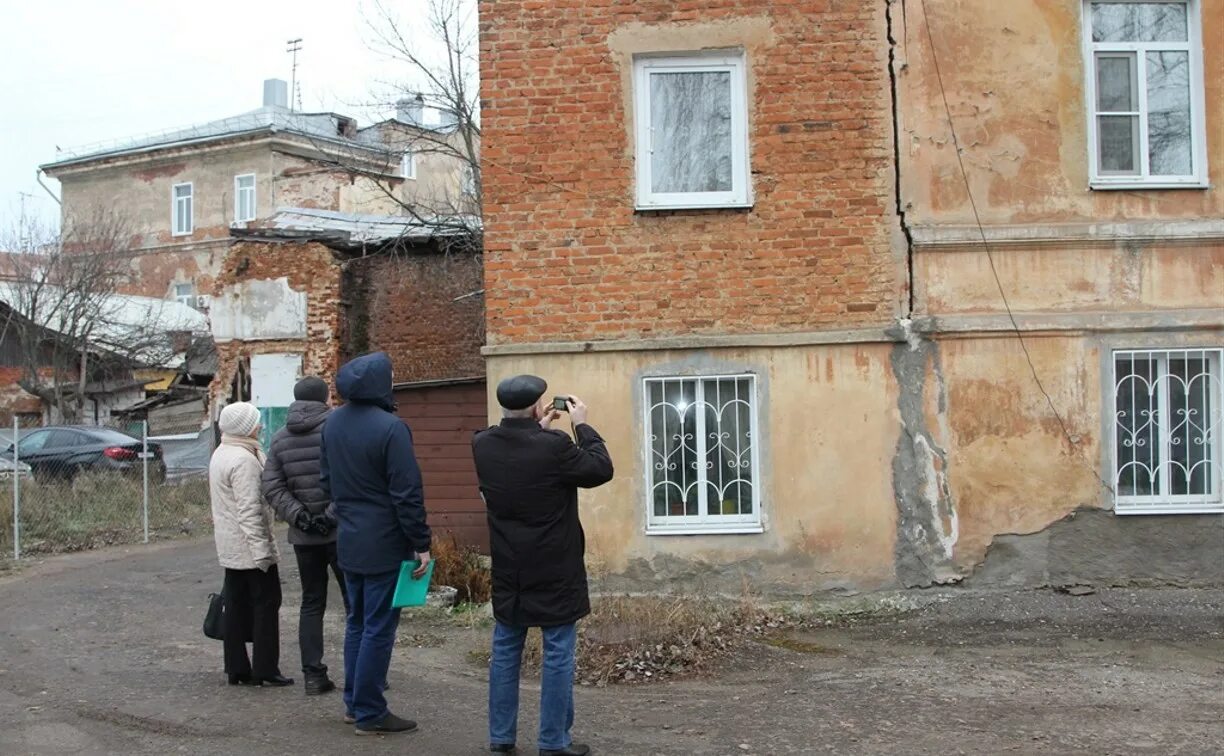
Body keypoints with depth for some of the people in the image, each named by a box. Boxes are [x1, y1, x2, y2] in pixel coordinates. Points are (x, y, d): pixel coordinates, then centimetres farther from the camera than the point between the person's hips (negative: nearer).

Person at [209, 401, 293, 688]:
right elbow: (249, 509, -23)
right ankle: (265, 670, 0)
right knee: (266, 603, -2)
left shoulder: (220, 454, 13)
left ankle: (237, 668, 15)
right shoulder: (244, 459, -19)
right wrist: (261, 549, -23)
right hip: (250, 545, -10)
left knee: (236, 605, 11)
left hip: (229, 546, 10)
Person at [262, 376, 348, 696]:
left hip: (303, 536, 5)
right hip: (340, 531, -4)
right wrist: (334, 512, -16)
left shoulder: (279, 439, 7)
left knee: (311, 603, 12)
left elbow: (272, 488, 1)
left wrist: (298, 515, -7)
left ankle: (313, 674, 10)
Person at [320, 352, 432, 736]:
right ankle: (369, 713, 7)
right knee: (378, 629, 1)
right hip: (384, 544, -8)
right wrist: (421, 543, -13)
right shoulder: (389, 427, -20)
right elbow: (407, 493, -19)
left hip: (349, 542, 8)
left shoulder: (332, 423, 5)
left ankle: (354, 702, 26)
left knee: (357, 622, 18)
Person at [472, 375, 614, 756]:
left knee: (505, 652, 14)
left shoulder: (482, 445, -4)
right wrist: (582, 425, 0)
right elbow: (601, 469, -8)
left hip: (508, 569, 5)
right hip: (554, 571, -5)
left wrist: (539, 430, 14)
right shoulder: (554, 445, -21)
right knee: (558, 654, 4)